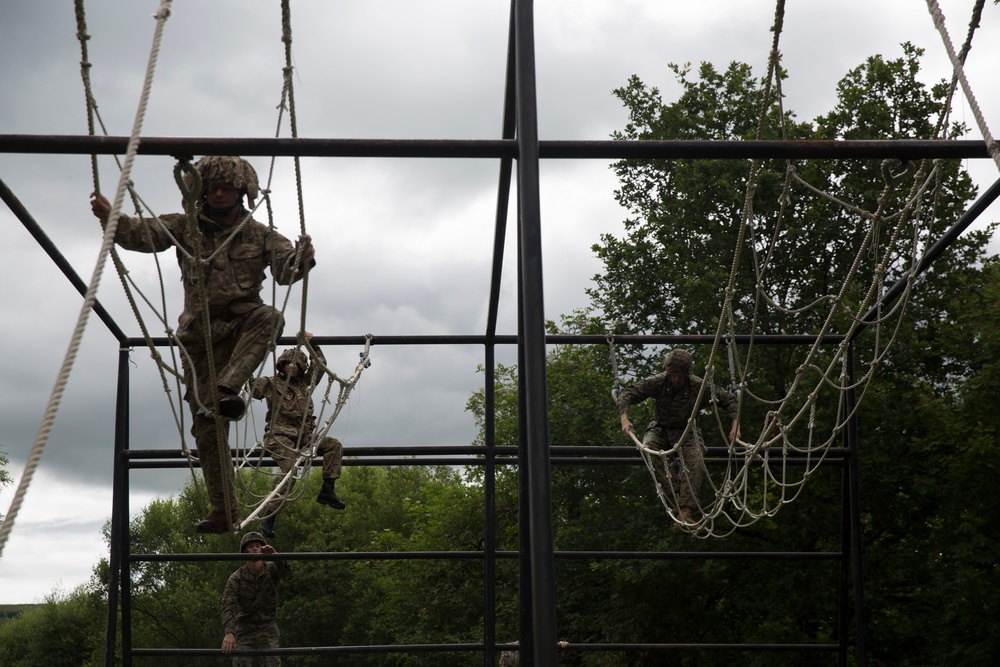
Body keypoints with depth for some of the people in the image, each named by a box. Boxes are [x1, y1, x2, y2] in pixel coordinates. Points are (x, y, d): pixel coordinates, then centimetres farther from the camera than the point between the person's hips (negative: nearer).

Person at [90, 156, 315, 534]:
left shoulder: (260, 235, 6)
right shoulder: (185, 227, 6)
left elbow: (284, 269, -7)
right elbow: (142, 234, -6)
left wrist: (301, 260, -31)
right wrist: (111, 218, -26)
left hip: (242, 323, -1)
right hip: (200, 335, 1)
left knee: (268, 317, -37)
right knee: (207, 426, -4)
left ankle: (227, 389, -46)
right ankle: (224, 512, 3)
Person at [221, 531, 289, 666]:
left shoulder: (271, 569, -9)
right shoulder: (235, 578, -12)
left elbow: (284, 570, -33)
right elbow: (228, 606, -23)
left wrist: (274, 555, -57)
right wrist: (229, 632, -41)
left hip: (268, 628, 0)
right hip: (245, 628, 0)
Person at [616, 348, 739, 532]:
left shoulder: (700, 386, -15)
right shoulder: (657, 382, -16)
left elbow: (728, 400, -6)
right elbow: (627, 394, -18)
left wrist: (735, 425, -20)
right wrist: (624, 418, -36)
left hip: (687, 432, 0)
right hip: (660, 429, 0)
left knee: (695, 465, -27)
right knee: (648, 448, -35)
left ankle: (685, 512, -32)